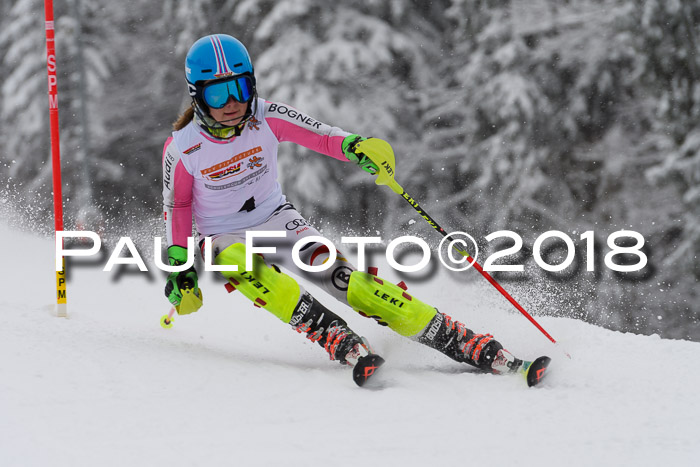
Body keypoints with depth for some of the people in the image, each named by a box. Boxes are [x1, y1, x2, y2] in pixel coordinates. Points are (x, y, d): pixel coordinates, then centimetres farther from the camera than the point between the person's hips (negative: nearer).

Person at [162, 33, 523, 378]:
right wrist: (179, 266, -5)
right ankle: (333, 336, -42)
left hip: (276, 220, 0)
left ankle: (461, 343, -28)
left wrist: (354, 146, -36)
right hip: (225, 238, 0)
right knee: (243, 267, -38)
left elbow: (322, 137, -14)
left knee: (335, 272, -23)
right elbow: (177, 206, -2)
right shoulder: (182, 148, -17)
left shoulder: (266, 118, -16)